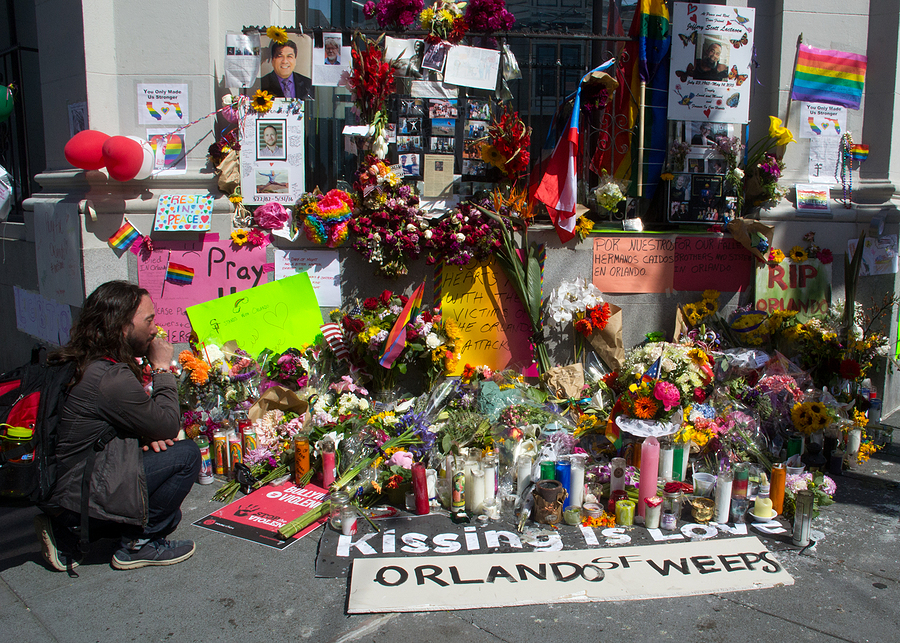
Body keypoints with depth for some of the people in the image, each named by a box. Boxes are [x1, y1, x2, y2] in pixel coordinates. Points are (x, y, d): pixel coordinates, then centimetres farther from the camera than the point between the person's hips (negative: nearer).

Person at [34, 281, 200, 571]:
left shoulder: (83, 362, 5)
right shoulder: (110, 378, -26)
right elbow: (168, 427, -15)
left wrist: (145, 435, -5)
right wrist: (162, 369, -7)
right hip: (84, 500, -10)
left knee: (168, 515, 21)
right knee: (186, 454, -14)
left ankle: (67, 535, 17)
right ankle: (136, 545, -1)